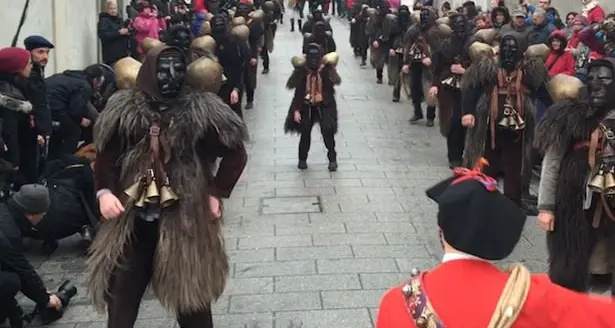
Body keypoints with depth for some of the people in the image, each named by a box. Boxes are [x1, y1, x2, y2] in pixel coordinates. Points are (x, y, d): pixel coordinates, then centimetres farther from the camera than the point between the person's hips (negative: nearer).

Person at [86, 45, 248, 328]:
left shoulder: (203, 111, -7)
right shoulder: (124, 109, -1)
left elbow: (236, 154, 0)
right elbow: (105, 153, 10)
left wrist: (217, 193, -3)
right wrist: (104, 191, -3)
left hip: (185, 218, -2)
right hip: (131, 217, 2)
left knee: (191, 296, 9)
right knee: (122, 293, 11)